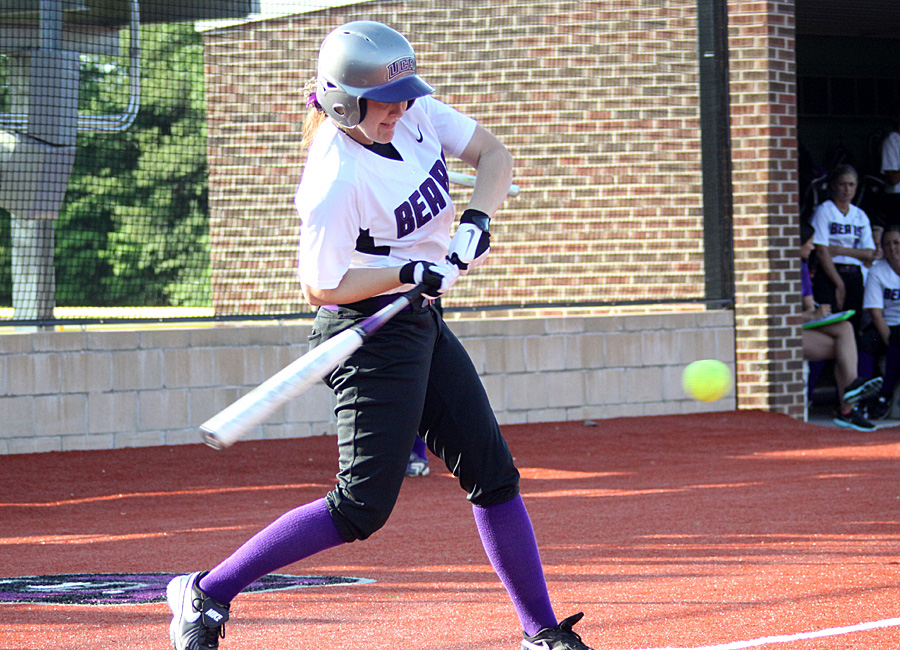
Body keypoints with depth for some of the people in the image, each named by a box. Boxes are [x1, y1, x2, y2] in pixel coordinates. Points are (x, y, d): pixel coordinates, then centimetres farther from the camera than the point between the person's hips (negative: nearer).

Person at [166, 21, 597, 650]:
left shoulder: (414, 113, -4)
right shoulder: (336, 184, -25)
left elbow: (494, 154, 4)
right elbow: (323, 287, -17)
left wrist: (474, 221, -13)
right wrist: (412, 273, -26)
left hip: (424, 327, 9)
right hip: (373, 338, -9)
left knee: (495, 474, 8)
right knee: (362, 507, -12)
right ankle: (206, 593, -5)